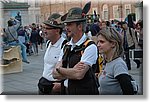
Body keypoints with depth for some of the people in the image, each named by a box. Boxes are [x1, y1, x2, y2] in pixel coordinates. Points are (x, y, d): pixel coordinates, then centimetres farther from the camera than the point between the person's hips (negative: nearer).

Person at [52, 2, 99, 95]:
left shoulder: (90, 47, -13)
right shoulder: (66, 47, 8)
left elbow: (79, 74, -22)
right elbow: (55, 74, 3)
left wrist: (60, 69, -8)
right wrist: (72, 71, -15)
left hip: (85, 91, -6)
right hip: (67, 91, 6)